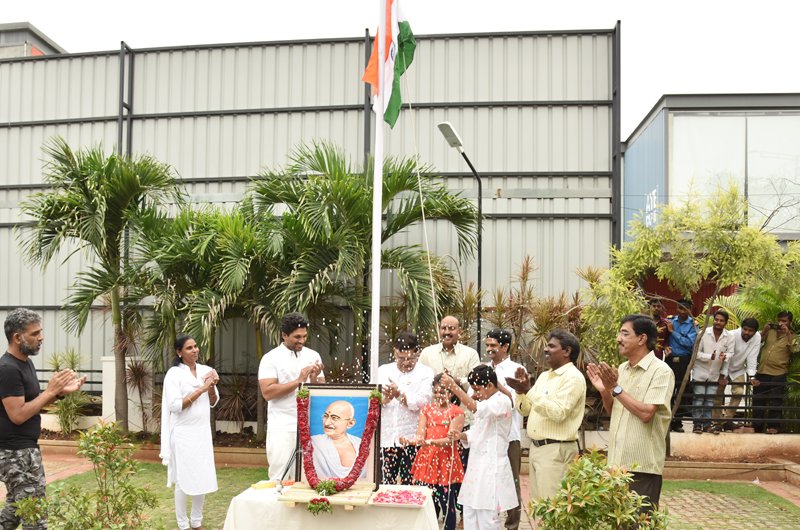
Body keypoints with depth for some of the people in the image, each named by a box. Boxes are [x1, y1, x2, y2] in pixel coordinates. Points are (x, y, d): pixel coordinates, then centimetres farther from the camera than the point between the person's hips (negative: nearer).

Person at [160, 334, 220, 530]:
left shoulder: (206, 370, 6)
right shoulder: (174, 373, -9)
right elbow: (175, 406, -17)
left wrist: (211, 387, -9)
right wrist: (201, 389, -20)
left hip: (203, 432, 5)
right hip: (183, 433, -5)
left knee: (203, 478, 9)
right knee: (183, 480, 1)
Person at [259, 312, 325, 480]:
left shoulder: (313, 356, 9)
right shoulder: (271, 358, -3)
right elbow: (267, 392, -13)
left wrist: (314, 379, -10)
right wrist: (298, 381, -16)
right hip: (282, 428, -4)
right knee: (280, 479, -3)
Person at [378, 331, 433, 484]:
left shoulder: (425, 373, 4)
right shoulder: (383, 371, 13)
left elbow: (422, 402, -9)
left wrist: (399, 394, -21)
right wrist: (384, 398, -19)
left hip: (412, 438, -2)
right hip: (385, 437, 3)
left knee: (410, 484, -1)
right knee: (385, 484, 3)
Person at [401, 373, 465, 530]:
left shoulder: (457, 412, -4)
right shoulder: (427, 409, 8)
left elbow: (451, 440, -14)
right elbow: (420, 436, 0)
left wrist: (431, 442, -30)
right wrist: (410, 441, -23)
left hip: (446, 463, -4)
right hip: (427, 461, 4)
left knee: (448, 506, 1)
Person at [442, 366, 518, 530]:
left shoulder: (502, 401, -13)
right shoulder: (486, 403, 16)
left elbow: (475, 407, -31)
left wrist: (453, 386, -35)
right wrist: (461, 435, -1)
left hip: (492, 468, -9)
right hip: (477, 464, 9)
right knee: (470, 517, 11)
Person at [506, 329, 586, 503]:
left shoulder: (573, 377, -12)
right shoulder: (544, 376, 16)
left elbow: (558, 412, -24)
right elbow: (526, 410, 17)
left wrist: (529, 390, -23)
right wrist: (521, 391, -2)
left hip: (556, 450, -9)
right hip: (536, 447, 9)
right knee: (537, 502, 13)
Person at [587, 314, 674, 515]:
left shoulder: (661, 371, -12)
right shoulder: (622, 369, 11)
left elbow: (646, 413, -22)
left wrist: (616, 388, -16)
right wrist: (605, 390, 0)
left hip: (643, 467, -7)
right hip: (617, 463, 7)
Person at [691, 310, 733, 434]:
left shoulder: (729, 336, -9)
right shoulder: (704, 333, -14)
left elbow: (730, 353, -5)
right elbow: (696, 353, -13)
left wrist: (725, 356, -28)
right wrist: (710, 356, -28)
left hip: (715, 373, 3)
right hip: (700, 371, -3)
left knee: (710, 400, 11)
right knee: (698, 399, 2)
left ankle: (707, 423, 20)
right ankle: (697, 423, 10)